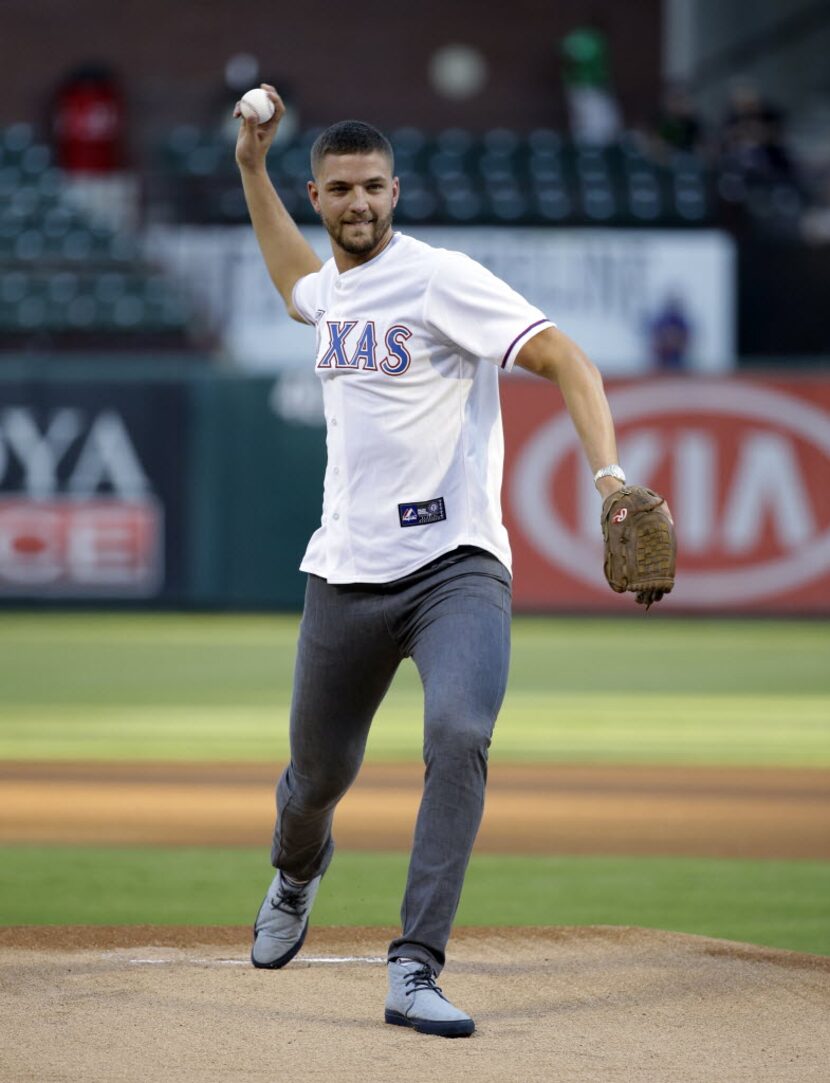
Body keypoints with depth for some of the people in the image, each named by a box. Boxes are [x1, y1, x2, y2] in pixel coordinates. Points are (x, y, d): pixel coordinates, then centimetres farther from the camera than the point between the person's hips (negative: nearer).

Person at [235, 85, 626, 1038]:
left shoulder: (441, 279, -9)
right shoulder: (334, 289, 13)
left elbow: (563, 359, -16)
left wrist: (609, 475, -30)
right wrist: (251, 168, 34)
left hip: (457, 569, -6)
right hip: (346, 579, 6)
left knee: (459, 737, -29)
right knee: (318, 773, 15)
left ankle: (414, 972, -30)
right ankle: (297, 870, 51)